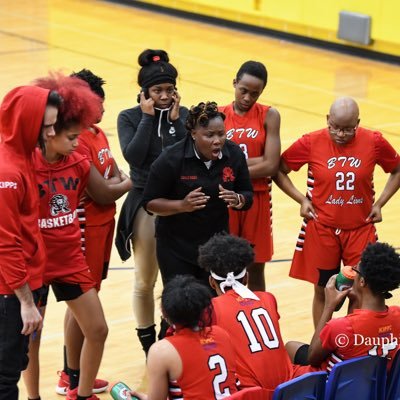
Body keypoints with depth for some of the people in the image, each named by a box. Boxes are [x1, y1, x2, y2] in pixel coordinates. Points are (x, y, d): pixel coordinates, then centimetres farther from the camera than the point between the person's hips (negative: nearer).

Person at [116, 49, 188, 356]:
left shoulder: (184, 114, 0)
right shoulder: (130, 117, -5)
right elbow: (133, 155, -21)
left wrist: (175, 120, -16)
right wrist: (148, 117, -17)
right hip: (145, 203, -1)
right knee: (145, 282, 7)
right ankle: (149, 345, 21)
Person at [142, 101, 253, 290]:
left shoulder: (234, 154, -6)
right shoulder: (171, 159, -17)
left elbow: (248, 196, 4)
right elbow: (150, 202, -11)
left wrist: (237, 200, -20)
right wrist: (182, 205, -27)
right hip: (176, 248, -3)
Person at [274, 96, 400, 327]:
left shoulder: (374, 142, -8)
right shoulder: (311, 143, -10)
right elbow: (279, 171, 2)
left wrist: (380, 203, -1)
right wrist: (302, 199, -6)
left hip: (360, 229, 1)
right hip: (322, 229, -1)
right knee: (323, 291, 9)